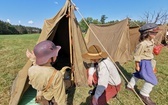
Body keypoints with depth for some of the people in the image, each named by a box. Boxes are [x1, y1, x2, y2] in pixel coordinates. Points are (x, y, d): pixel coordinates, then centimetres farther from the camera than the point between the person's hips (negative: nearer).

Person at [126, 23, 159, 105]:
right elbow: (137, 55, -21)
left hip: (148, 62, 10)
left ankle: (130, 86, 40)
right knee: (152, 80, -4)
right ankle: (144, 95, 13)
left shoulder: (151, 41, 3)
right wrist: (137, 65, -16)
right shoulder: (143, 44, -27)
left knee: (138, 74, 22)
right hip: (144, 62, -10)